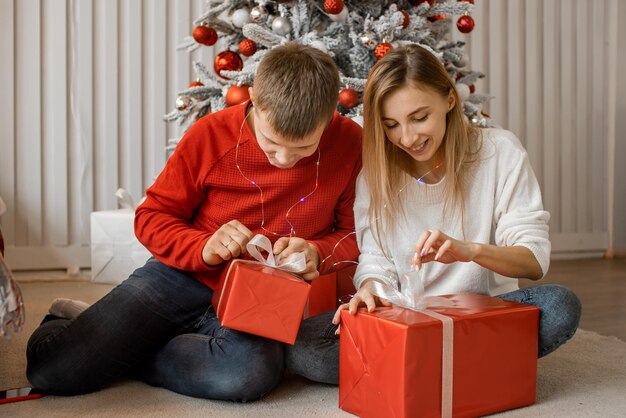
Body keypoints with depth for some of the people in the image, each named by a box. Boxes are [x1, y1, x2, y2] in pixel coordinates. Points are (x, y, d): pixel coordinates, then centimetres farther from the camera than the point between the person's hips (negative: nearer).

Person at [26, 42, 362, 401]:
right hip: (187, 276, 0)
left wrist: (317, 252, -21)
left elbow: (356, 235, 0)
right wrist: (203, 248, -21)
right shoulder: (210, 135, -10)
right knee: (51, 369, -14)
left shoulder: (349, 143, -10)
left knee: (252, 373, -36)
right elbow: (151, 217, -2)